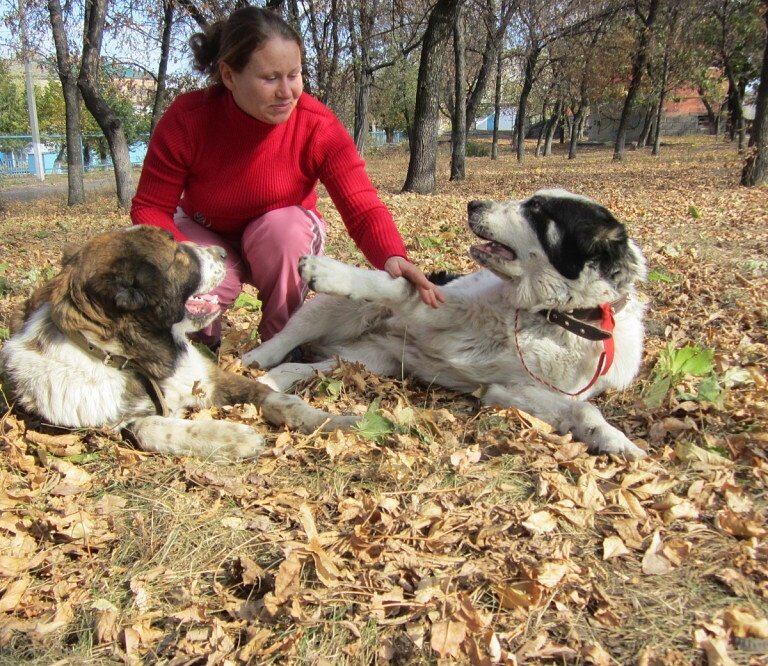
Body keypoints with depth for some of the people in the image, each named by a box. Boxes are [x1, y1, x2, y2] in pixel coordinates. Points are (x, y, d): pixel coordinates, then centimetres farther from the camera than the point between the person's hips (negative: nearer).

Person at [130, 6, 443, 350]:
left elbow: (363, 209, -32)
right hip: (207, 236, 0)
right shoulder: (186, 119, -25)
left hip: (284, 239, 1)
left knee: (286, 226, -35)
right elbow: (150, 208, -18)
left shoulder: (318, 126, -26)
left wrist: (394, 257, -54)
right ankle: (203, 342, 7)